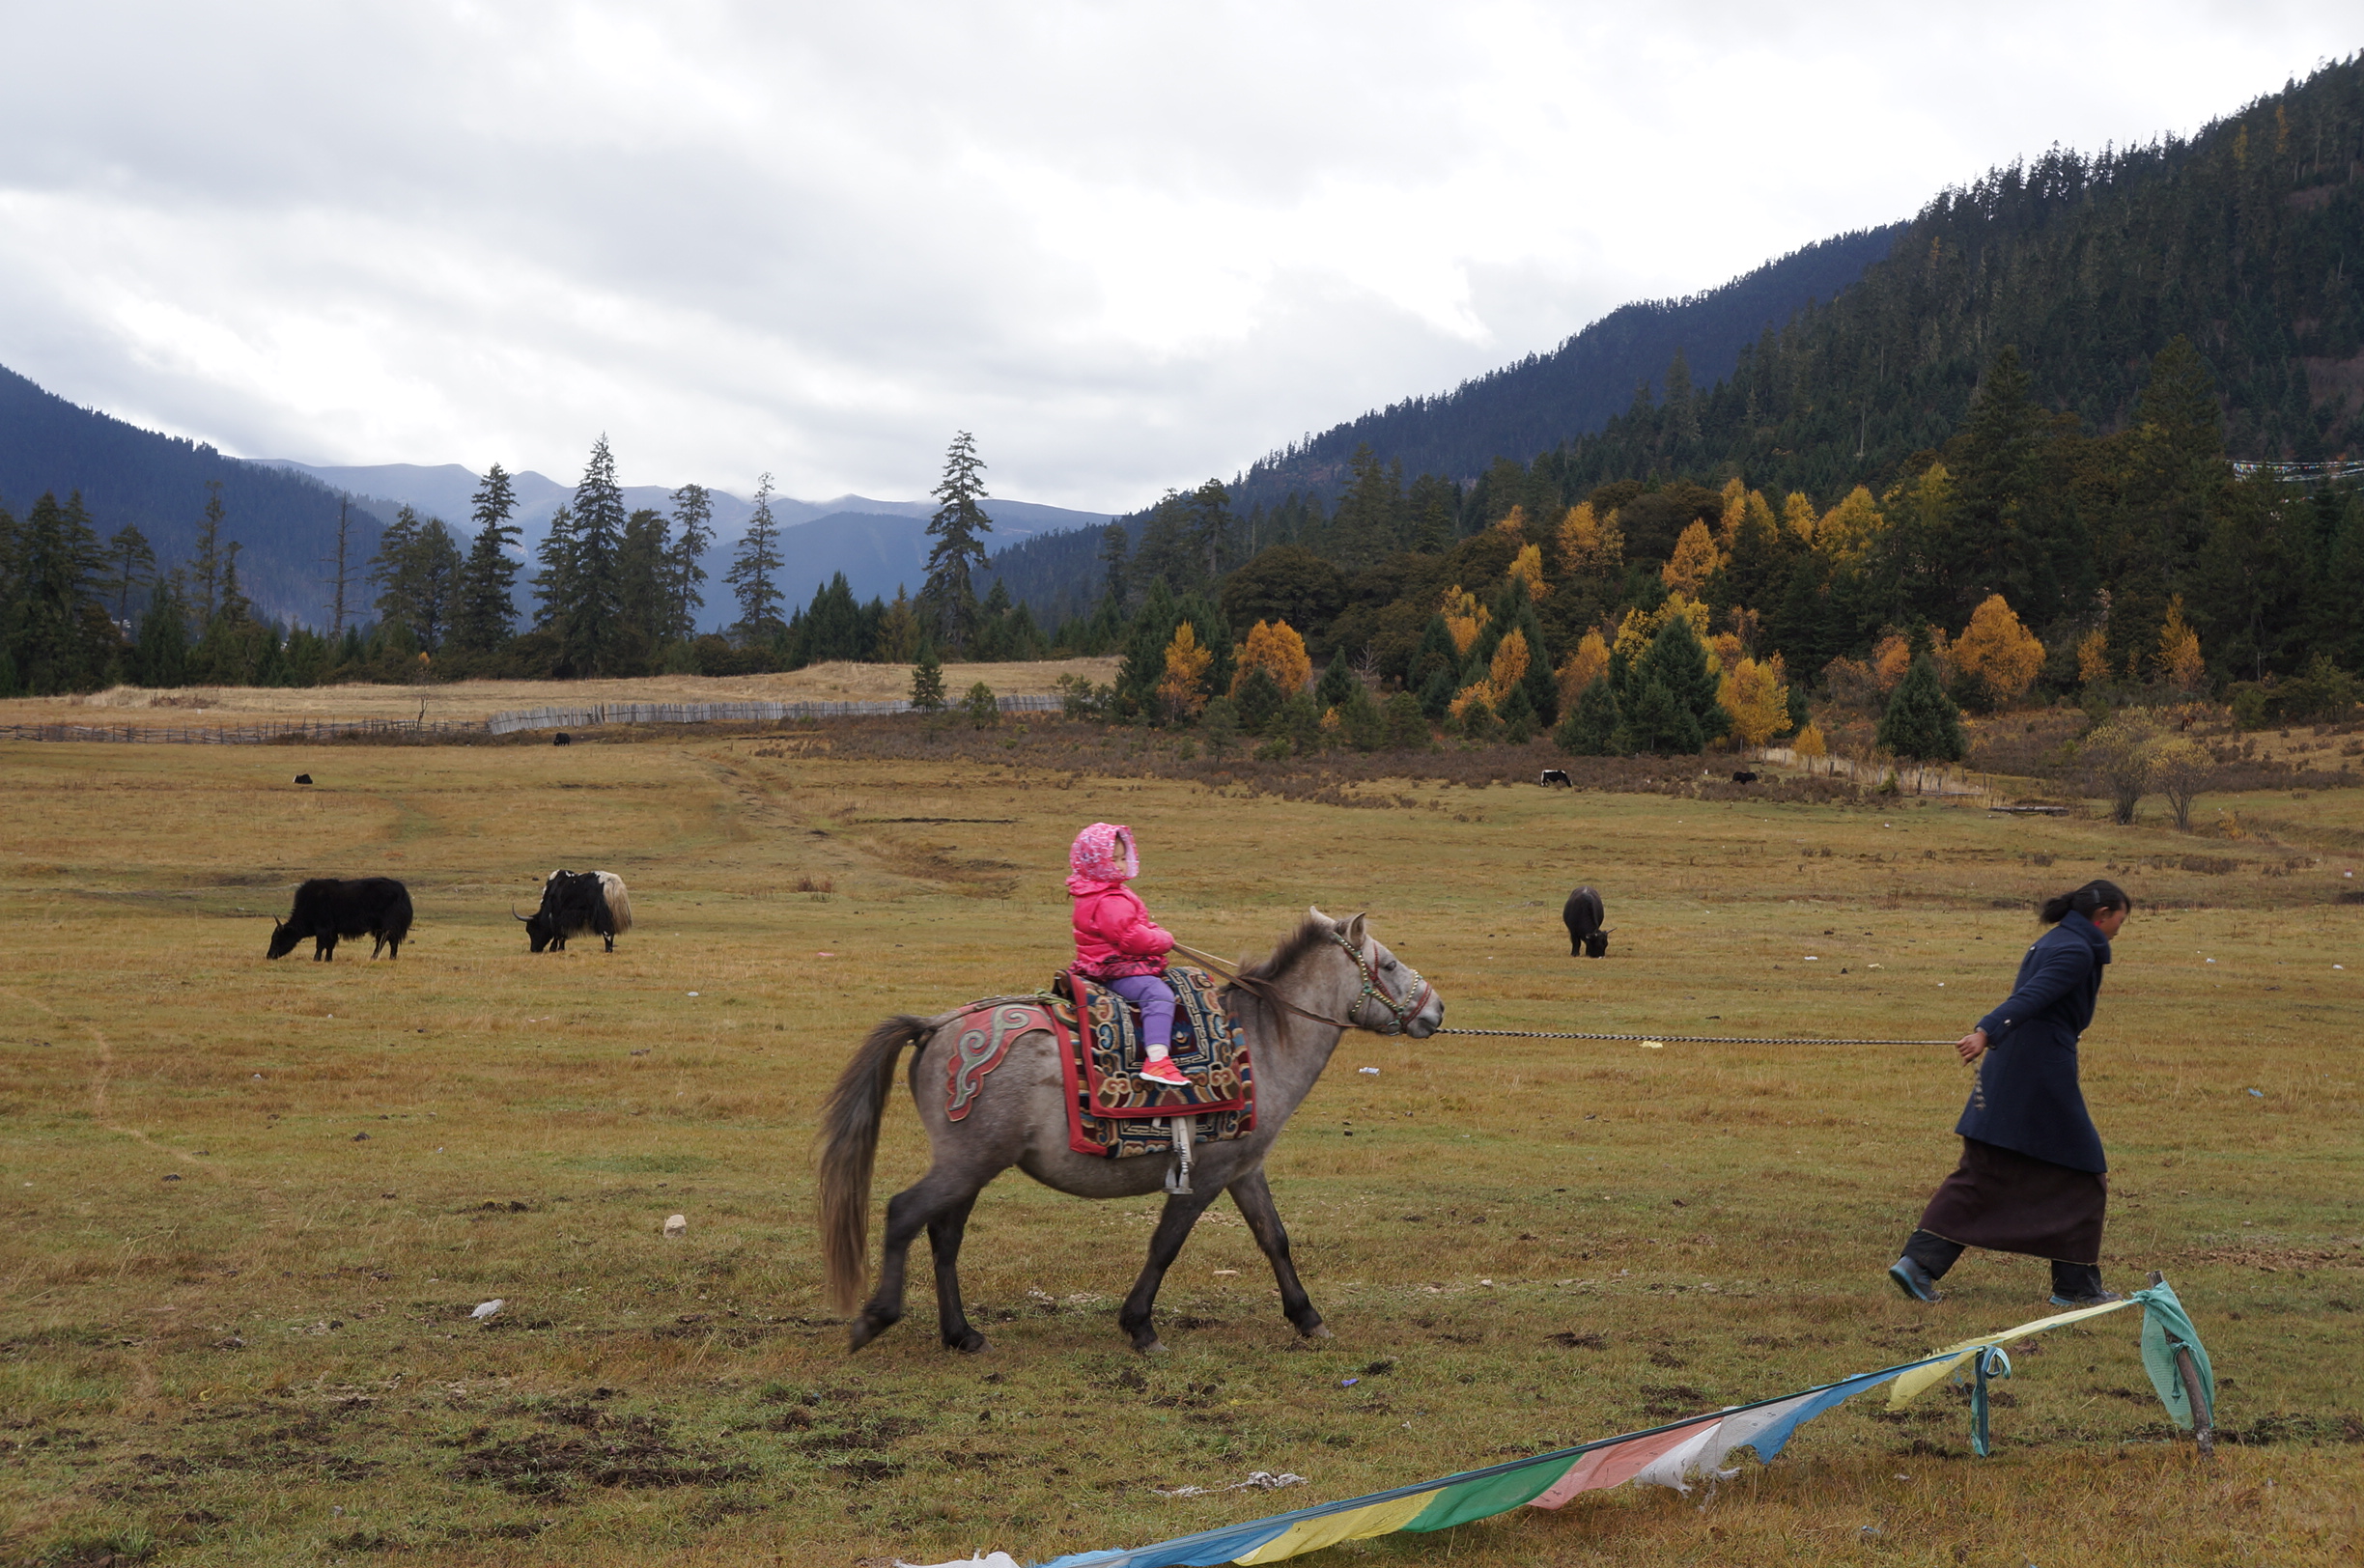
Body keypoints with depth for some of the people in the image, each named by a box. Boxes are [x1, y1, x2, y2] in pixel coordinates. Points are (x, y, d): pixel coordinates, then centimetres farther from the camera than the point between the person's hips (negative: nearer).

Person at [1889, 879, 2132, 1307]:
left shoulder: (2051, 942, 17)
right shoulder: (2077, 952, -11)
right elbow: (2031, 997, -26)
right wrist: (1987, 1033, -37)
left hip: (2006, 1066, 9)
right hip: (2044, 1068, -9)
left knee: (1979, 1173, 9)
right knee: (2081, 1175, 4)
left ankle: (1919, 1260, -1)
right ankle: (2076, 1287, 10)